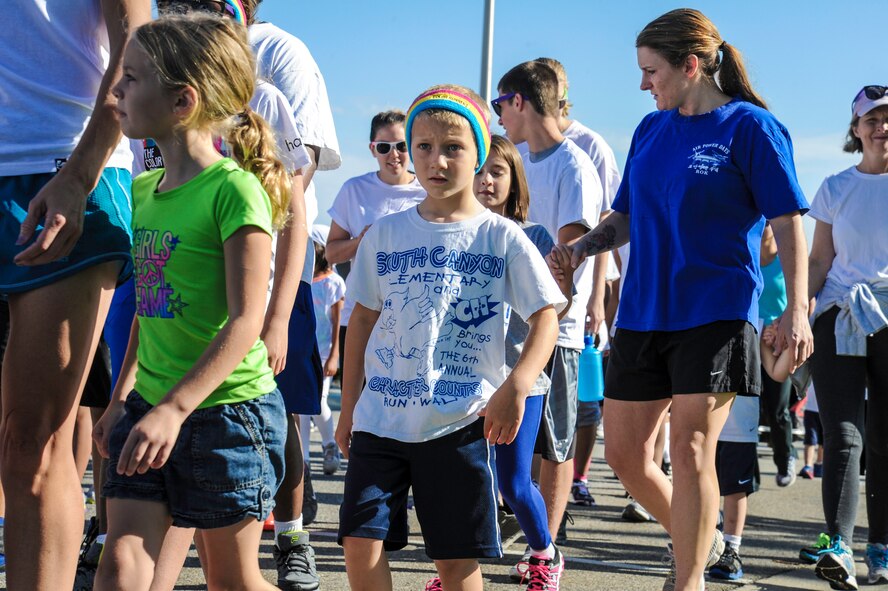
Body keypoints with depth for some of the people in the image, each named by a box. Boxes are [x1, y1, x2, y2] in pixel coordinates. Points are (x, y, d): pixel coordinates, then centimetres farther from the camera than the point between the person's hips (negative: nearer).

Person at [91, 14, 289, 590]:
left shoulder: (234, 189, -15)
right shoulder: (145, 190, 9)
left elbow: (245, 321, -19)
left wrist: (173, 409, -25)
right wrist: (123, 397, 18)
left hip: (228, 408, -6)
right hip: (149, 405, 6)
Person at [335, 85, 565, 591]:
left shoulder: (502, 238, -1)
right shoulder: (385, 235, 7)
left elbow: (545, 319, -3)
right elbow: (363, 320, 14)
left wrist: (515, 388, -18)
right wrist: (349, 406, 13)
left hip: (461, 422, -2)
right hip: (381, 417, 3)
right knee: (360, 544, -4)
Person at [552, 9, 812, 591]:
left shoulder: (750, 126, -6)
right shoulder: (651, 129, 12)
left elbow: (788, 223, -8)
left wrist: (796, 309, -17)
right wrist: (580, 249, 0)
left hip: (715, 313, -7)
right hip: (643, 313, 7)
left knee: (691, 453, -10)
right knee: (624, 452, 8)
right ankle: (699, 539, 31)